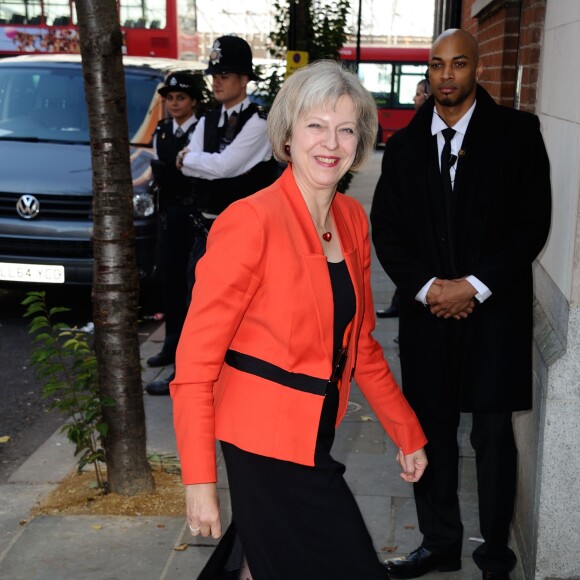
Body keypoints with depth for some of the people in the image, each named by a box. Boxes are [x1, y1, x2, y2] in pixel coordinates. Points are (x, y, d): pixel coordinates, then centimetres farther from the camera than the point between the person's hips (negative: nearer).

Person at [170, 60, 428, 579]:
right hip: (268, 444, -7)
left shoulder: (352, 219, 6)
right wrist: (200, 481, -18)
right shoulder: (251, 220, -17)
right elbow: (196, 360, -16)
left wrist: (407, 433, 16)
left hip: (316, 436, 7)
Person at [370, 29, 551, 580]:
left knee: (493, 435, 5)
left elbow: (532, 223, -6)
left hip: (494, 311, -2)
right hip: (426, 309, 3)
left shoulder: (516, 133, -1)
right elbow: (385, 228, 5)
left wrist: (473, 286, -13)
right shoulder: (404, 145, 8)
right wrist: (428, 286, -9)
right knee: (431, 430, 9)